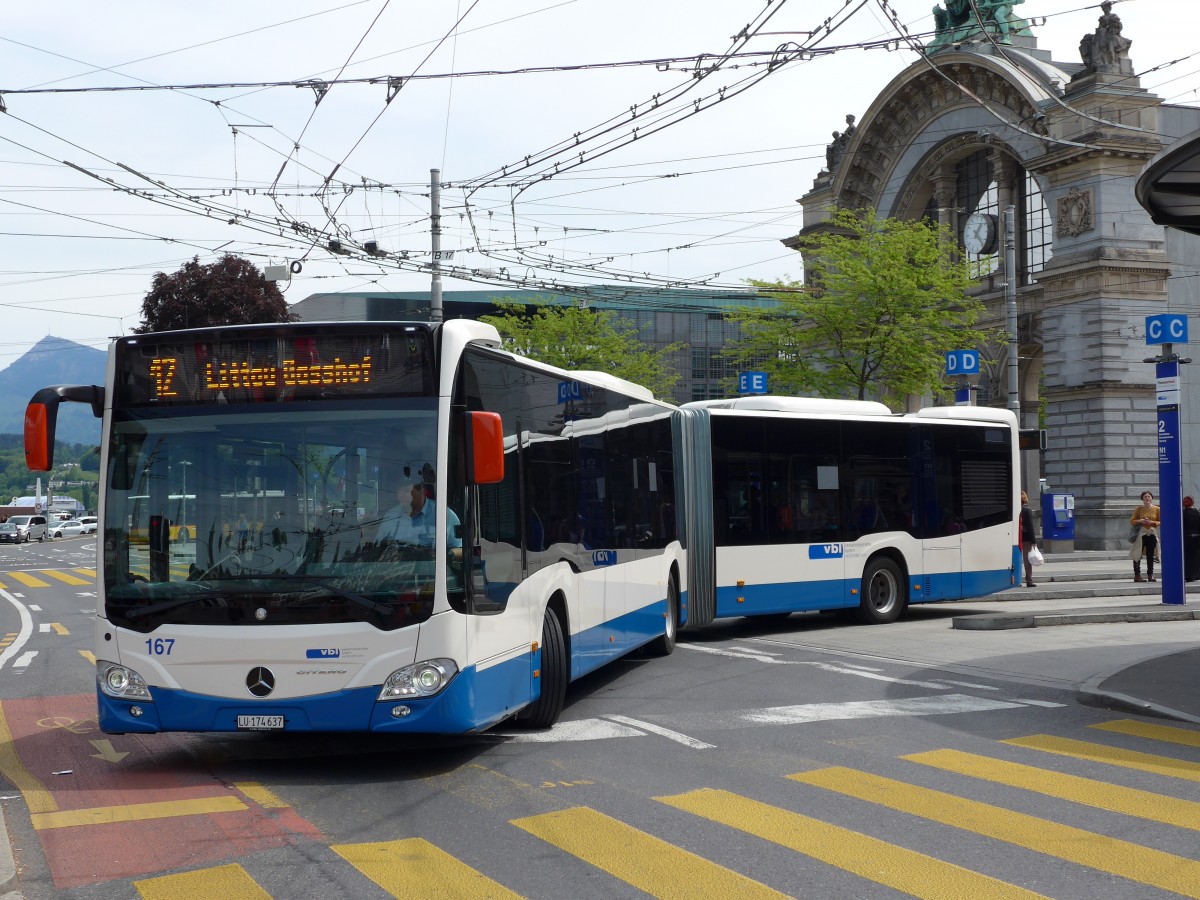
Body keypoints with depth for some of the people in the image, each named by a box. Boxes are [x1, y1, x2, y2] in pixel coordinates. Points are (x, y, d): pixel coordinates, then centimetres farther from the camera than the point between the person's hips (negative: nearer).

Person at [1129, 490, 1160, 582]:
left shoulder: (1157, 509, 6)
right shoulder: (1139, 509, 3)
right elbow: (1132, 521, 3)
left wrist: (1152, 522, -11)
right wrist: (1140, 521, -14)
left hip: (1152, 534, 2)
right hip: (1141, 534, -2)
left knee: (1150, 555, 6)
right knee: (1137, 554, -6)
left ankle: (1150, 575, 12)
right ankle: (1137, 575, -3)